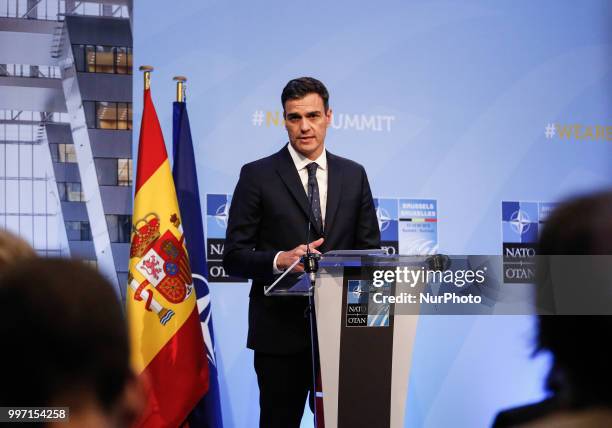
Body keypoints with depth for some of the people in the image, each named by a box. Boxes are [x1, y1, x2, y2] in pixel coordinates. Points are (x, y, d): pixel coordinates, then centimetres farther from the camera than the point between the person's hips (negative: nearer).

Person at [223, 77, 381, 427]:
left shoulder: (354, 175, 9)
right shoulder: (258, 175, -1)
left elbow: (370, 249, 12)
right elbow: (234, 256, -3)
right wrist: (280, 260, -22)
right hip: (280, 330, -2)